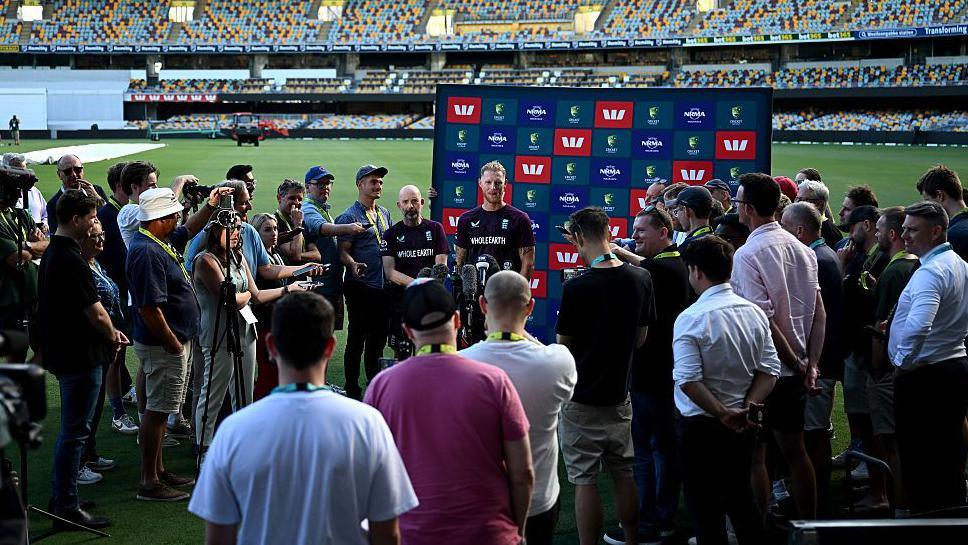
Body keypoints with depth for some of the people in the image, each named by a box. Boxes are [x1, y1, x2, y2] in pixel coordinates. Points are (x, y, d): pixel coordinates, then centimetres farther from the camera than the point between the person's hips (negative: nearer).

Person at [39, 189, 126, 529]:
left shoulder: (53, 253, 11)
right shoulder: (71, 260, -21)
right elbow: (96, 313, -21)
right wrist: (112, 335, -2)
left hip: (62, 351, 10)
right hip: (80, 356, -10)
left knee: (71, 430, 20)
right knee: (74, 432, -2)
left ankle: (61, 497, 29)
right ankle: (67, 508, 5)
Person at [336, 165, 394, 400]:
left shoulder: (384, 213, 15)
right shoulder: (349, 216, -7)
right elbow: (343, 251, -12)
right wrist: (353, 265, -31)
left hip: (382, 287, 7)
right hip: (360, 287, -7)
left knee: (379, 337, 14)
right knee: (356, 338, -1)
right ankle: (352, 389, 6)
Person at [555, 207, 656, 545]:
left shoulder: (576, 288, -19)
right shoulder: (641, 278, -4)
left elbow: (563, 348, -8)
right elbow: (640, 338, 6)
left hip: (582, 399, -5)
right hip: (619, 394, 5)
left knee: (585, 481, 2)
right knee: (623, 474, 17)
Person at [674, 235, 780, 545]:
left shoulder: (691, 318, -18)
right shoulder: (755, 312, 0)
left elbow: (688, 381, -24)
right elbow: (769, 371, 0)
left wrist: (723, 414, -15)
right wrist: (747, 407, -6)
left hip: (700, 426, -6)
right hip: (742, 426, 6)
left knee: (705, 508, 6)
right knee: (740, 497, 21)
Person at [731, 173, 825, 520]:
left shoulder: (747, 255, -18)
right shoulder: (800, 248, 5)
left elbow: (763, 321, -21)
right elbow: (819, 313, 5)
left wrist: (797, 365, -11)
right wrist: (810, 365, 2)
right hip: (796, 370, 7)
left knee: (754, 455, 4)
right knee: (795, 450, 17)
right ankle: (808, 524, 27)